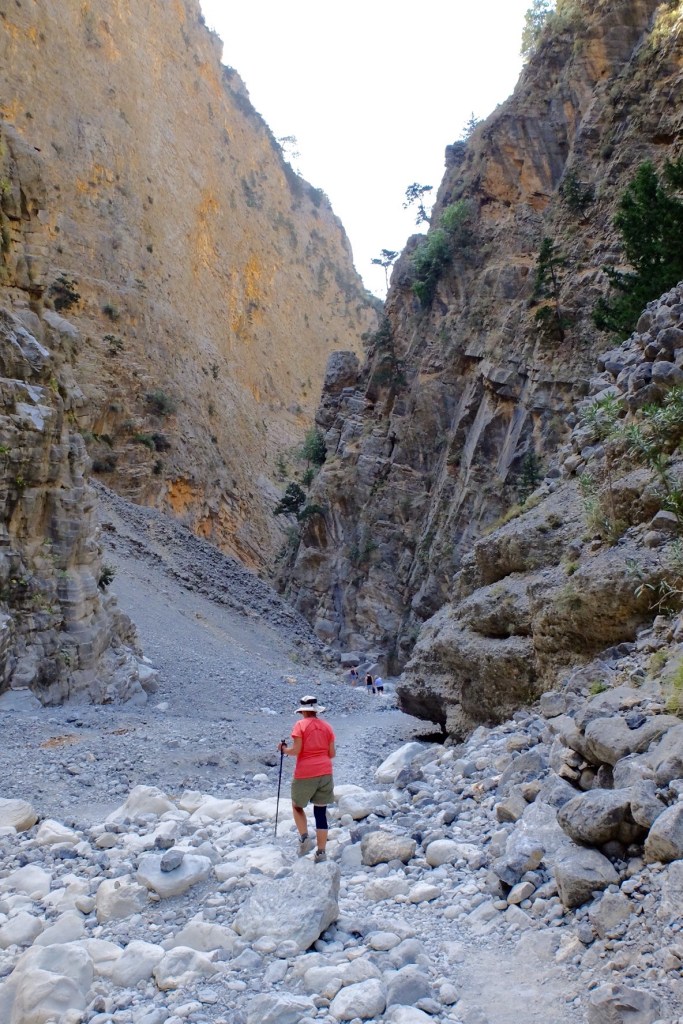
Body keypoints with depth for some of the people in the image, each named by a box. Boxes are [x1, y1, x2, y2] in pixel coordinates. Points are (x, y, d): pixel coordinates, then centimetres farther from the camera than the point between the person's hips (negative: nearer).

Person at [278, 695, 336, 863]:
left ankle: (304, 837, 1)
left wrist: (284, 749, 6)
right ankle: (321, 852, 10)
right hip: (325, 773, 4)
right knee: (321, 812, 9)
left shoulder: (300, 725, -6)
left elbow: (296, 750, -13)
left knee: (297, 806, 19)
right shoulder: (327, 727, 7)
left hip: (305, 773, -4)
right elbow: (332, 753, 7)